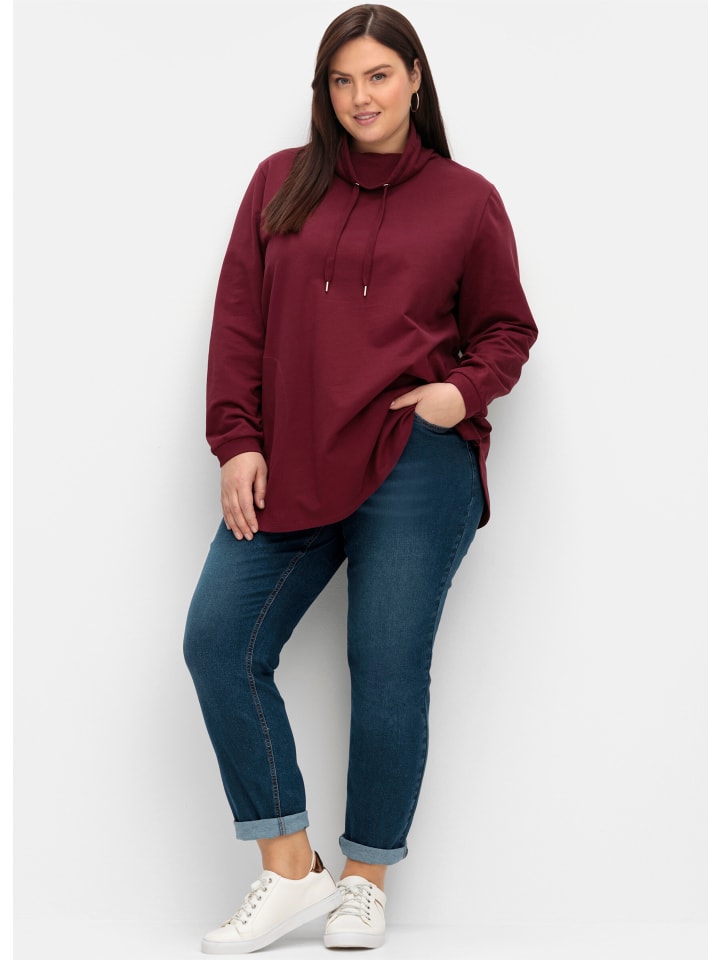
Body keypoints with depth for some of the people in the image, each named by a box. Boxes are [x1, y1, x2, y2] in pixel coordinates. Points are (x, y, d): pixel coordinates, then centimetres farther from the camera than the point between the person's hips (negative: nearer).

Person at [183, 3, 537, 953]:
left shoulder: (466, 201, 5)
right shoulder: (281, 183, 11)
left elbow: (507, 328, 12)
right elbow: (238, 320, 8)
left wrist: (465, 389, -8)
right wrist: (237, 441, 0)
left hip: (415, 466, -3)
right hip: (288, 470, 3)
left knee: (387, 671, 0)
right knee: (218, 642, -6)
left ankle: (365, 883, 18)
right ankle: (290, 870, 5)